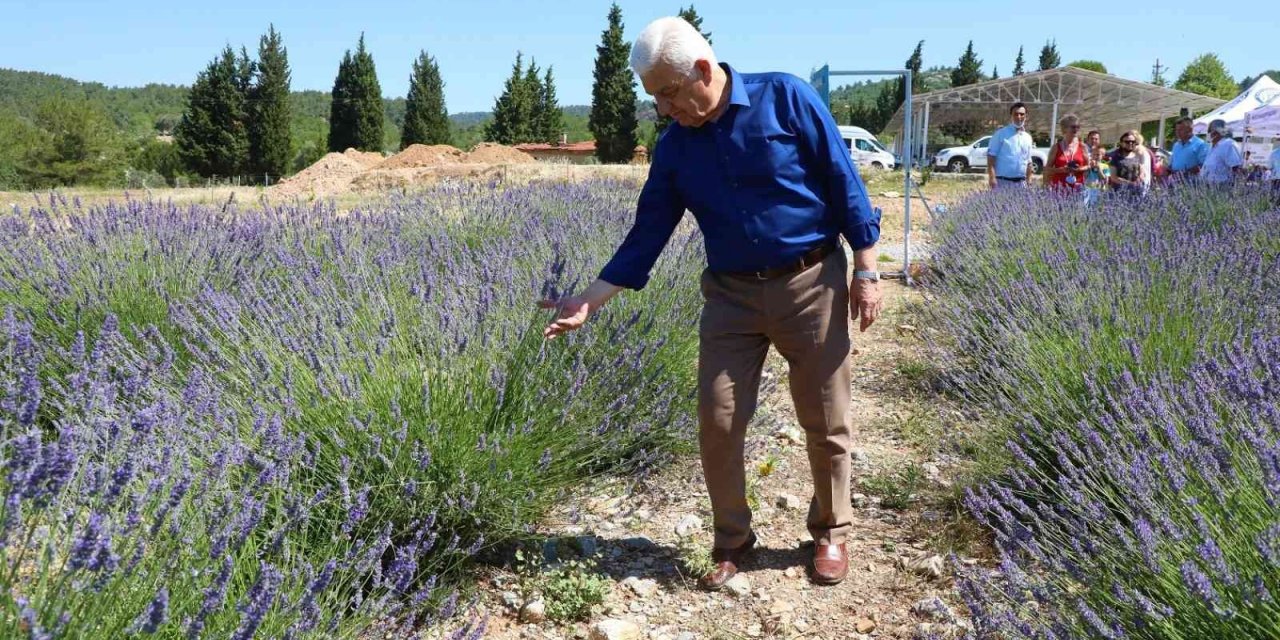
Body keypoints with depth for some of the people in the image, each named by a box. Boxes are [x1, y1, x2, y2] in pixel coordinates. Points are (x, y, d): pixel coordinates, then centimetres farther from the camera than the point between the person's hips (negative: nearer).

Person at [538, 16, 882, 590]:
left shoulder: (787, 99, -9)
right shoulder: (674, 146, 2)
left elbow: (843, 184, -5)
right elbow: (647, 235, 4)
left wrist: (866, 270, -6)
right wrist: (591, 299, -3)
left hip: (811, 285, -3)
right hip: (731, 294, 3)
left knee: (825, 422, 7)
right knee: (718, 422, 0)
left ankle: (831, 534, 29)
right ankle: (732, 540, 22)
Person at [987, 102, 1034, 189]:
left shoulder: (1027, 137, 15)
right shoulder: (1001, 133, -3)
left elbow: (1028, 162, 20)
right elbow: (991, 156, -8)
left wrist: (1029, 182, 14)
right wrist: (992, 177, -18)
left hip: (1021, 183, 6)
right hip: (1003, 181, -6)